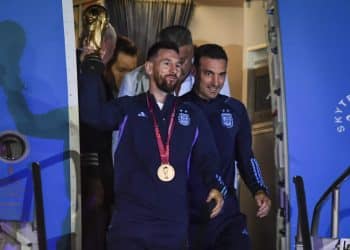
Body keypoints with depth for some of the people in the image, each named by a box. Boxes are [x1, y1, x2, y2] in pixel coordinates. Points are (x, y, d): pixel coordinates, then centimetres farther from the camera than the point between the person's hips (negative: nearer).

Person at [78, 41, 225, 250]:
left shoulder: (192, 115, 12)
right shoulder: (127, 108, 5)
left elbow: (207, 157, 12)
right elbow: (92, 113, -11)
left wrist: (215, 186, -6)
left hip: (174, 223, 3)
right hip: (130, 221, -2)